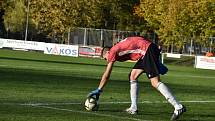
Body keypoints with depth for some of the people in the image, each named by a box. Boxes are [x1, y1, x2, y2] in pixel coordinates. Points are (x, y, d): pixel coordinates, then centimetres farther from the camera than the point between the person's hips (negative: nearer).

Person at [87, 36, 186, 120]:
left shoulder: (113, 52, 5)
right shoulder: (120, 48, 28)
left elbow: (106, 75, 5)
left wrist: (98, 90, 11)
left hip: (148, 49, -10)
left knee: (155, 82, -16)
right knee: (133, 76, 16)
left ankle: (178, 107, -25)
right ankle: (133, 108, 17)